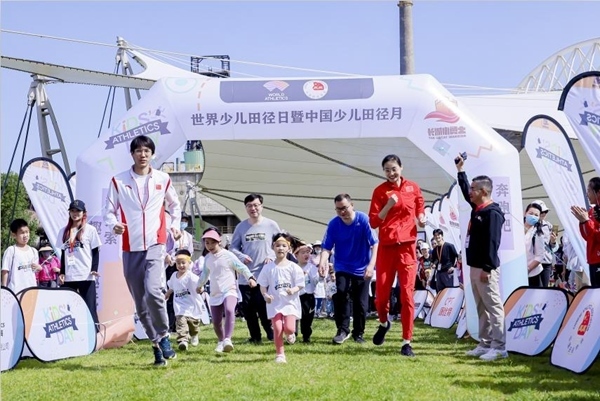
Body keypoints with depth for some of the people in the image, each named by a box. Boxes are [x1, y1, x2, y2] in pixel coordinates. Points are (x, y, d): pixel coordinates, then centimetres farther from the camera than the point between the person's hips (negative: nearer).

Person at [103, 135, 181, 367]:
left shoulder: (163, 180, 7)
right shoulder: (118, 181, 3)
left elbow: (174, 205, 22)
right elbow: (109, 211, 4)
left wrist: (175, 225, 5)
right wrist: (114, 224, -17)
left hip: (155, 244, -2)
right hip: (130, 248, 2)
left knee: (153, 290, -24)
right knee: (140, 303, 6)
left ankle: (163, 337, -6)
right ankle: (156, 346, 17)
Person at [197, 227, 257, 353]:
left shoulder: (228, 255, -6)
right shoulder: (207, 258, 10)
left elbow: (241, 268, -5)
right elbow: (205, 273, 29)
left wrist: (250, 277, -21)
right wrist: (200, 285, 42)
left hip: (229, 291, -5)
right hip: (215, 294, 6)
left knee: (229, 310, -34)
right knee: (216, 322, 8)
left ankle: (227, 339, -38)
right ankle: (221, 341, 32)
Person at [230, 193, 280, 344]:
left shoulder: (271, 225, 1)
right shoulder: (241, 227, 5)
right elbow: (233, 248, 10)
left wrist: (272, 256, -9)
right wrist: (242, 256, -10)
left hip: (265, 275, -3)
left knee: (263, 307, -8)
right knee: (248, 309, 6)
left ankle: (271, 334, 11)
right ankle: (255, 336, 19)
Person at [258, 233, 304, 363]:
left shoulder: (293, 267, -1)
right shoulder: (268, 267, 0)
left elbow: (300, 285, 1)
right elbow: (263, 285, 4)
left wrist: (293, 290, -20)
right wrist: (265, 295, -15)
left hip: (290, 302, 0)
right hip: (274, 303, 1)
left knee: (289, 328, -13)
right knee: (277, 329, -6)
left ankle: (289, 334, 25)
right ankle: (280, 354, 9)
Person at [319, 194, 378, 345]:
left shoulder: (364, 219, -16)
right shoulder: (333, 224, -10)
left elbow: (374, 243, -16)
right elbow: (327, 247, -12)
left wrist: (371, 265, -28)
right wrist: (322, 263, -31)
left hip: (362, 268, -1)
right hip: (342, 267, 1)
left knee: (361, 303, 3)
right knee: (340, 293, -22)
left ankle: (358, 333, 23)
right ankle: (342, 330, -9)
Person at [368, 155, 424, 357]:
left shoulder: (413, 188, 6)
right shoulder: (380, 191, 1)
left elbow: (420, 209, 21)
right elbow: (373, 222, -3)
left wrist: (421, 218, -1)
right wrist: (388, 205, -15)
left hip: (407, 246, 0)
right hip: (386, 246, 0)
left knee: (407, 293, -3)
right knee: (381, 292, 3)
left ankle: (407, 342, 1)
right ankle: (384, 323, 35)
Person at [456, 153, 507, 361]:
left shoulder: (492, 213, -15)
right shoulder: (477, 209, 13)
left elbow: (492, 243, -20)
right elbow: (465, 191, 33)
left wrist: (487, 268, -22)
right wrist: (460, 169, 35)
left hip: (485, 269, -10)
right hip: (475, 267, 10)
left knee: (493, 306, -9)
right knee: (481, 308, 12)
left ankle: (499, 347, -9)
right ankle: (485, 344, 16)